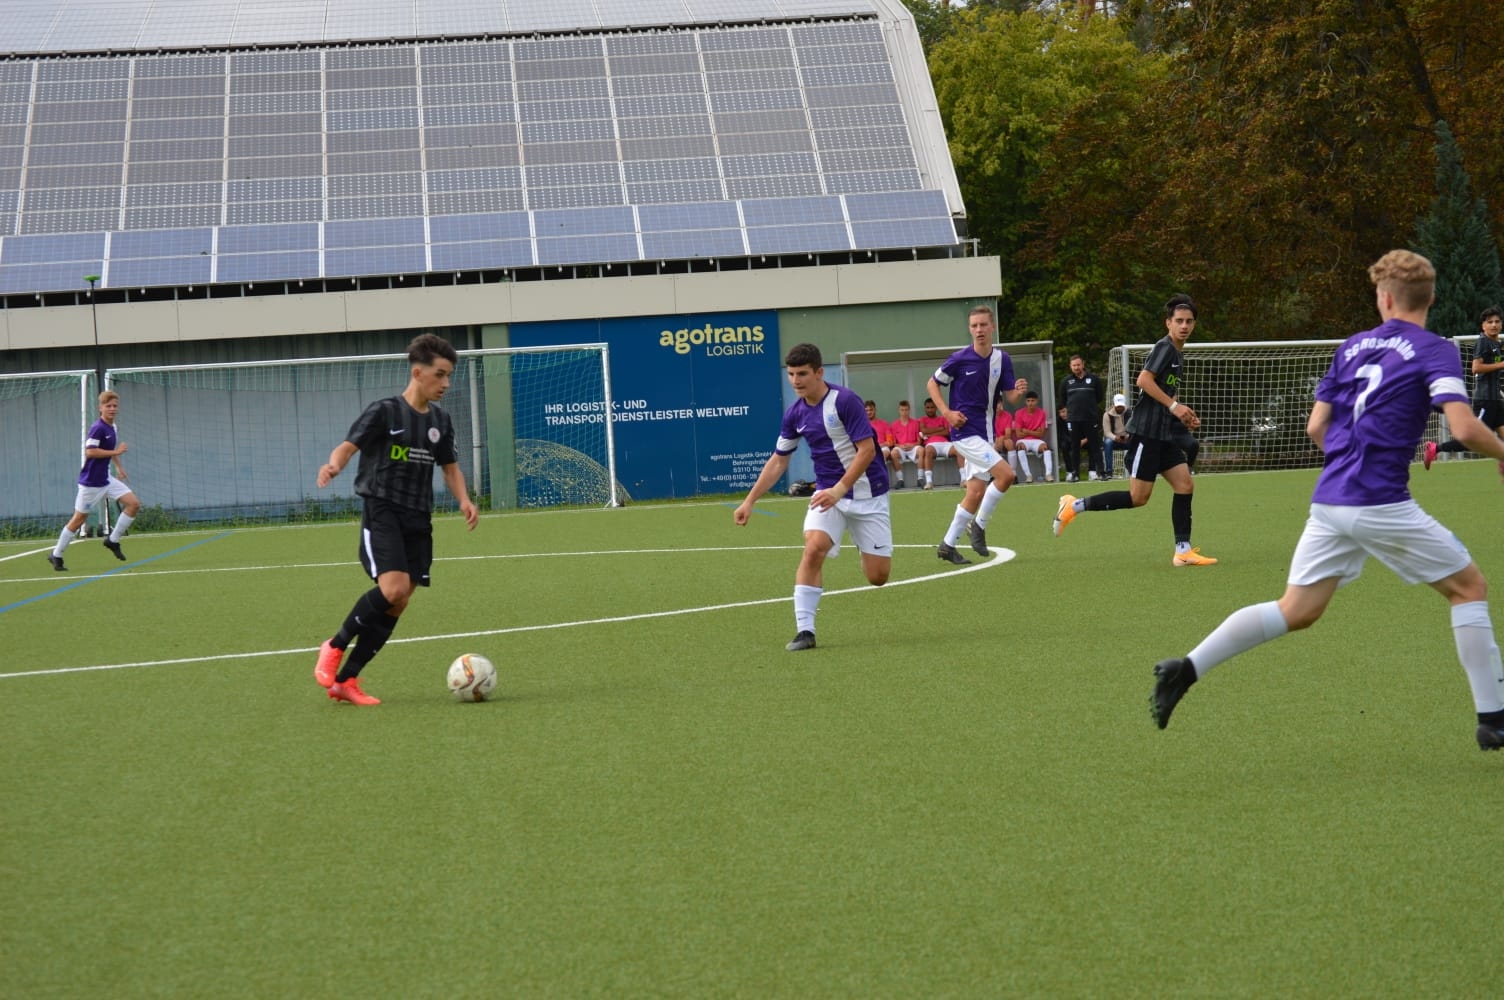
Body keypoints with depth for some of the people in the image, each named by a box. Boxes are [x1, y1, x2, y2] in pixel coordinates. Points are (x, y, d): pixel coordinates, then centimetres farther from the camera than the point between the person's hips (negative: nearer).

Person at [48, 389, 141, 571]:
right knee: (79, 518, 0)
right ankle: (56, 555, 14)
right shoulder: (97, 428, -19)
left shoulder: (111, 427, 8)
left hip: (106, 479, 8)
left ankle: (113, 540, 8)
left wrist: (118, 466, 27)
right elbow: (90, 452, -28)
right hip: (91, 482, -8)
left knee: (134, 504, -1)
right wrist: (115, 452, -25)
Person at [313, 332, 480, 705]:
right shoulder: (385, 411, -7)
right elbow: (349, 446, -13)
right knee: (394, 587, -25)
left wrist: (464, 500, 3)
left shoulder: (440, 421, 11)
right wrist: (333, 465, -36)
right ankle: (335, 646, -2)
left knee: (395, 607, 1)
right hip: (382, 512, -6)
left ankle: (344, 681, 9)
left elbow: (450, 466, 22)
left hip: (418, 521, 6)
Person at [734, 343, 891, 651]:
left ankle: (866, 547, 36)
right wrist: (749, 502, 7)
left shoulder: (845, 400, -18)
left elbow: (867, 449, -20)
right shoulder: (795, 413, 1)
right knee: (813, 548, -24)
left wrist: (840, 489, -28)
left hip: (866, 492, -4)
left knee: (878, 576, -3)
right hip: (827, 492, 4)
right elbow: (778, 460, 11)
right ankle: (804, 629, -19)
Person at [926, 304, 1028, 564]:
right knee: (1005, 474, -19)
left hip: (985, 431, 6)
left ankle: (948, 545, 16)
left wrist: (1018, 391, -18)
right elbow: (933, 383, 0)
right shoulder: (960, 359, -11)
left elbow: (1009, 396, 5)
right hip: (965, 430, -6)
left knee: (976, 492, 6)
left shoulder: (1002, 359, 2)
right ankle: (979, 526, -3)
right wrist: (947, 412, -12)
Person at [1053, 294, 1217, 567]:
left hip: (1163, 434, 9)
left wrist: (1184, 416, 13)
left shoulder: (1175, 352, 18)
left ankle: (1183, 550, 4)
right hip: (1145, 431, -9)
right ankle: (1074, 506, 1)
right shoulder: (1164, 347, -11)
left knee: (1185, 485, 1)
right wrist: (1174, 406, -20)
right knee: (1138, 497, -9)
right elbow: (1144, 380, -22)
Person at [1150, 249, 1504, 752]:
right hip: (1382, 503, -6)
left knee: (1295, 611, 11)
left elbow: (1316, 426, 15)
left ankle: (1187, 667, -1)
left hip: (1329, 501, 6)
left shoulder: (1352, 346, 15)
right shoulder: (1435, 351, -3)